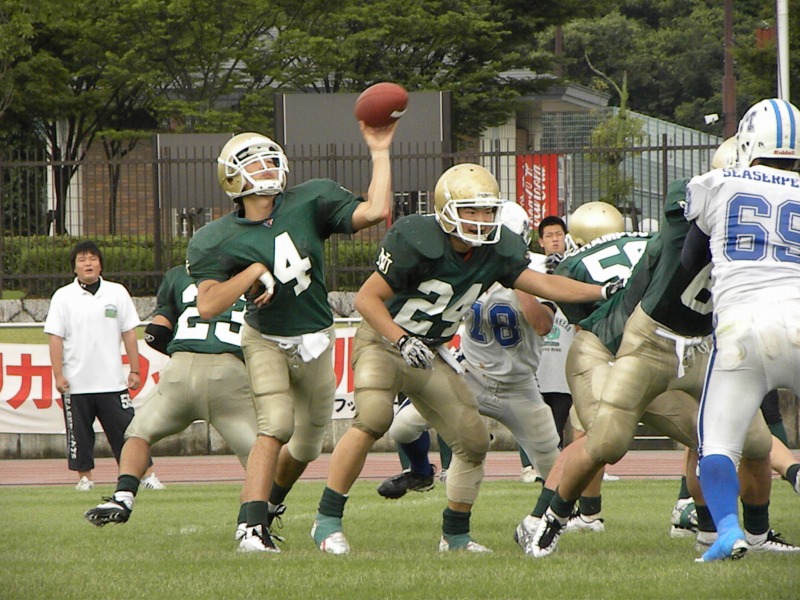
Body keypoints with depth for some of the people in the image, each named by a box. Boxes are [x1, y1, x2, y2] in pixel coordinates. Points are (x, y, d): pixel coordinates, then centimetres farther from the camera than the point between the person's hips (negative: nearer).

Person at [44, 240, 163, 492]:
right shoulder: (63, 297, 3)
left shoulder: (117, 293, 6)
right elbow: (55, 337, 0)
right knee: (79, 432, 4)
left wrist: (134, 371, 4)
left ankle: (146, 474, 1)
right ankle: (84, 477, 15)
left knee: (127, 429, -2)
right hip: (76, 383, 0)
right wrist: (58, 375, -7)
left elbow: (129, 333, 8)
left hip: (113, 382, 0)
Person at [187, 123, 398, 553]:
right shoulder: (219, 241, -14)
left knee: (308, 444, 14)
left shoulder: (309, 203, -8)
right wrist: (253, 272, -26)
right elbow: (207, 306, -21)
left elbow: (375, 211, -18)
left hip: (315, 343, 4)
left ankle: (268, 505, 42)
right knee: (276, 424, -25)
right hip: (266, 340, -4)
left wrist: (379, 152, -16)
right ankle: (253, 530, -29)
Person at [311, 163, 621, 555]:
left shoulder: (496, 251, -6)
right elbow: (367, 298, -19)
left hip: (431, 354, 7)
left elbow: (543, 284, -5)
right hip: (383, 341, -7)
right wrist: (403, 341, -30)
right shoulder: (416, 241, -24)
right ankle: (327, 522, -22)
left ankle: (455, 535, 18)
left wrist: (603, 292, -16)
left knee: (473, 441, 0)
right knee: (373, 417, -30)